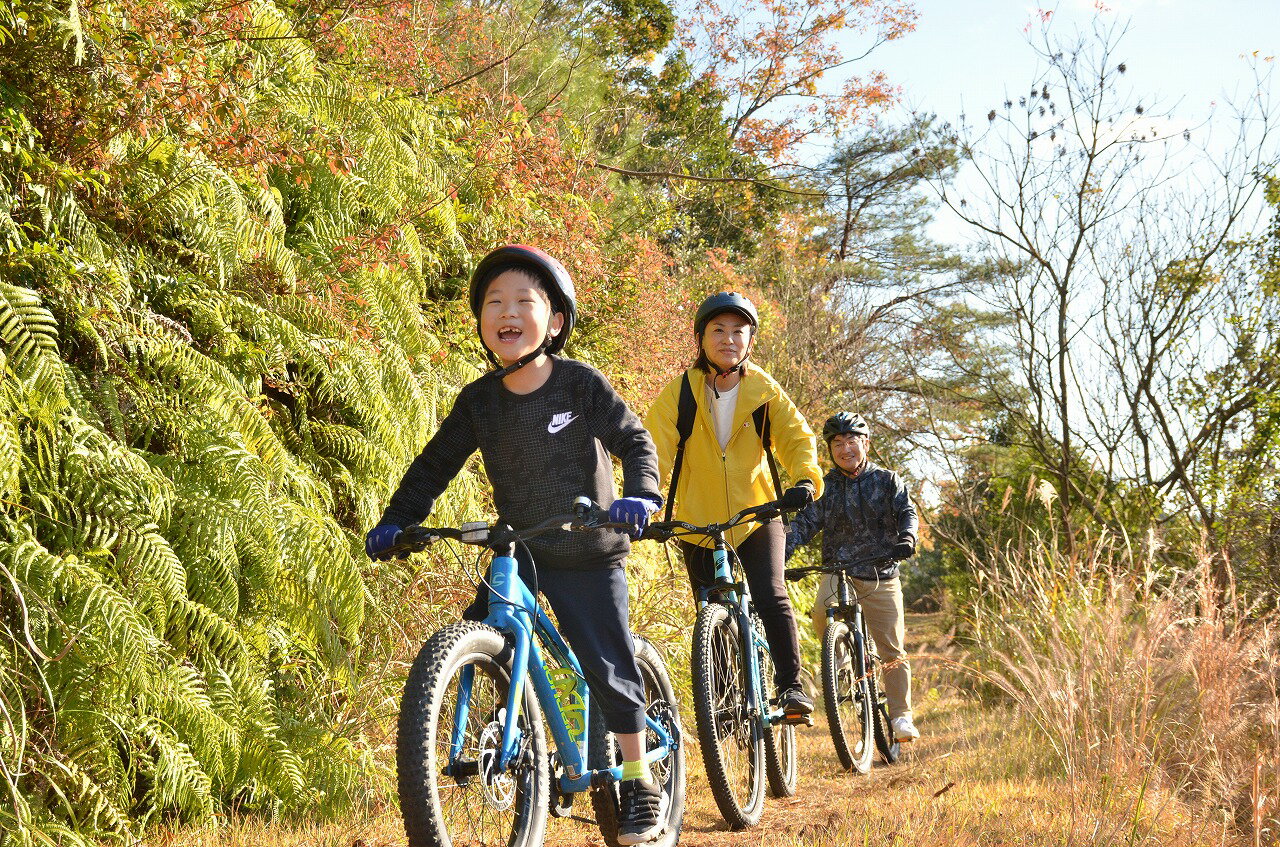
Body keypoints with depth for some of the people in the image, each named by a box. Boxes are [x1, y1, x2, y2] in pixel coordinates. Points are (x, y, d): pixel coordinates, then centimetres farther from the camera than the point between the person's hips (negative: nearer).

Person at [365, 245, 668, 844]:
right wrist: (395, 521, -7)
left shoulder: (581, 384, -12)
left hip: (587, 555, -3)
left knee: (608, 667, -4)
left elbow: (633, 440, -10)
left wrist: (640, 495, -29)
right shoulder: (480, 401, -3)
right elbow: (435, 463, 4)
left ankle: (640, 786, 13)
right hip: (520, 552, 3)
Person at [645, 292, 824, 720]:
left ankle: (790, 685, -3)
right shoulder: (679, 392, -10)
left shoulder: (764, 390, -6)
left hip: (757, 515, 0)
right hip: (698, 522, 0)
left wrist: (805, 479, -32)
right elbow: (654, 450, -19)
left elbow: (796, 436, -11)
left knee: (772, 598, -18)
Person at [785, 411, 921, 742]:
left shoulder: (887, 481, 6)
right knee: (823, 612, -32)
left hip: (881, 577, 0)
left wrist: (907, 538, -29)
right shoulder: (825, 487, 8)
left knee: (892, 651, -2)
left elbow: (907, 513, -6)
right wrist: (779, 553, -16)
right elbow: (804, 524, 1)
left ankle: (901, 715, 9)